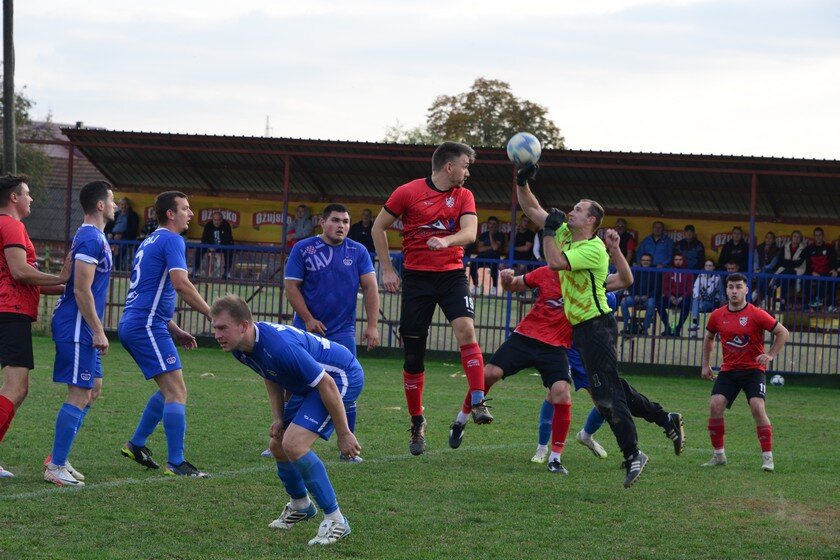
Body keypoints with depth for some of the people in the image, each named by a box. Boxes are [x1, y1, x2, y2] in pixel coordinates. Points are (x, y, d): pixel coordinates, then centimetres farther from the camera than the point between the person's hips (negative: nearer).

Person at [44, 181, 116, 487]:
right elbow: (81, 290, -21)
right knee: (79, 395, -8)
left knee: (93, 388, 15)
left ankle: (57, 458, 17)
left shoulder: (92, 237, 16)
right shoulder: (91, 240, -17)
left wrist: (96, 330, 24)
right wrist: (98, 331, -19)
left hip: (82, 330, 11)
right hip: (77, 327, -11)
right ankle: (56, 467, -6)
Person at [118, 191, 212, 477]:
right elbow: (180, 284, -23)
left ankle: (136, 445, 23)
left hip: (132, 325, 10)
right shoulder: (172, 240, -9)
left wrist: (175, 331, 25)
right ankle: (176, 463, -14)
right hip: (147, 326, -10)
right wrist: (213, 314, -19)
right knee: (177, 392, -11)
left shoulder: (150, 242, 22)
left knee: (170, 390, 20)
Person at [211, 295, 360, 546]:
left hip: (342, 377, -10)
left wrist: (343, 434, -23)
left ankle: (335, 520, -12)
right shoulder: (240, 348, -8)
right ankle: (300, 506, 40)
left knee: (293, 444, -22)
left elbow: (326, 384, -30)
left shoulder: (279, 345, -37)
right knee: (278, 445, 12)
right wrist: (279, 418, 3)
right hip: (306, 385, 10)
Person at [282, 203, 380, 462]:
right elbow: (291, 286, -3)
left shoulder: (358, 252, 4)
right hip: (306, 331, -1)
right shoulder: (303, 249, -1)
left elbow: (370, 288, 1)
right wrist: (308, 320, -10)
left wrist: (372, 325, -8)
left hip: (343, 332, 1)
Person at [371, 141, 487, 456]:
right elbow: (379, 227, 6)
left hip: (452, 274, 1)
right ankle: (417, 424, 15)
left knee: (466, 329, -25)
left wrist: (446, 240, -31)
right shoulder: (408, 193, -3)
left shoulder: (463, 196, 5)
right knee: (413, 353, 1)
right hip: (417, 277, -1)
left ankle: (477, 403, -25)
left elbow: (469, 232, -10)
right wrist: (387, 270, 2)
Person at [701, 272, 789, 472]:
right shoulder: (717, 316, 1)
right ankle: (719, 455, 1)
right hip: (728, 370, 4)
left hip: (753, 370, -4)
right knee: (715, 405, -12)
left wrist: (770, 355, -12)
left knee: (757, 408, -19)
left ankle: (767, 457, -10)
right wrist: (705, 364, 17)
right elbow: (709, 338, 21)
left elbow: (782, 332, -3)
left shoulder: (757, 315, -10)